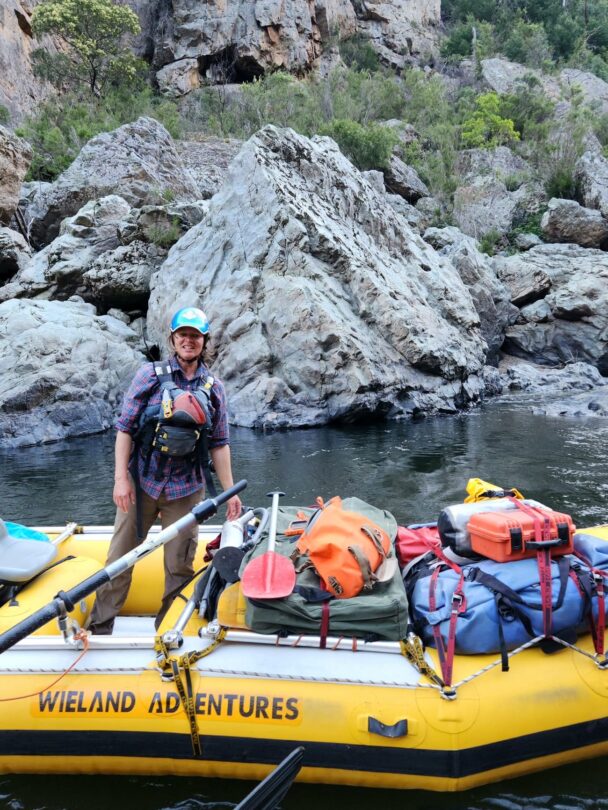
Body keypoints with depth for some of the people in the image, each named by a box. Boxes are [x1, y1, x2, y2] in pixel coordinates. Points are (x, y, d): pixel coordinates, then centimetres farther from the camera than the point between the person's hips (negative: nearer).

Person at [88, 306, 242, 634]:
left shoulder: (214, 387, 4)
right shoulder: (150, 374, -2)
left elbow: (219, 444, 7)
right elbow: (125, 427, -3)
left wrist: (230, 491, 4)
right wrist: (121, 477, -10)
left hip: (186, 488, 2)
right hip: (142, 482, -1)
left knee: (180, 566, 9)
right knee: (120, 558, 7)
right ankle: (99, 628, 23)